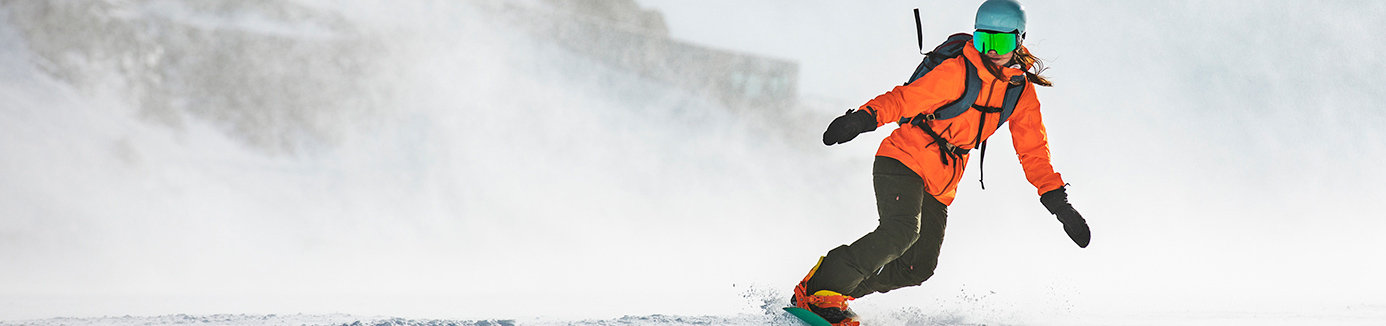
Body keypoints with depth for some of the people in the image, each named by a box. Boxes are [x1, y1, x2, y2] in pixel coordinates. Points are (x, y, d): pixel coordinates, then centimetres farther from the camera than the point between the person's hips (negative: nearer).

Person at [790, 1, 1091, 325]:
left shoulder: (1022, 92, 4)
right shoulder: (957, 72, -15)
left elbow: (1033, 150, 9)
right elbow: (906, 97, -20)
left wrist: (1058, 201, 1)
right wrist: (865, 117, -39)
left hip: (940, 186, 7)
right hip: (904, 160, -7)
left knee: (919, 268, -2)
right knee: (901, 231, -30)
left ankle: (845, 289, 15)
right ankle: (818, 291, -22)